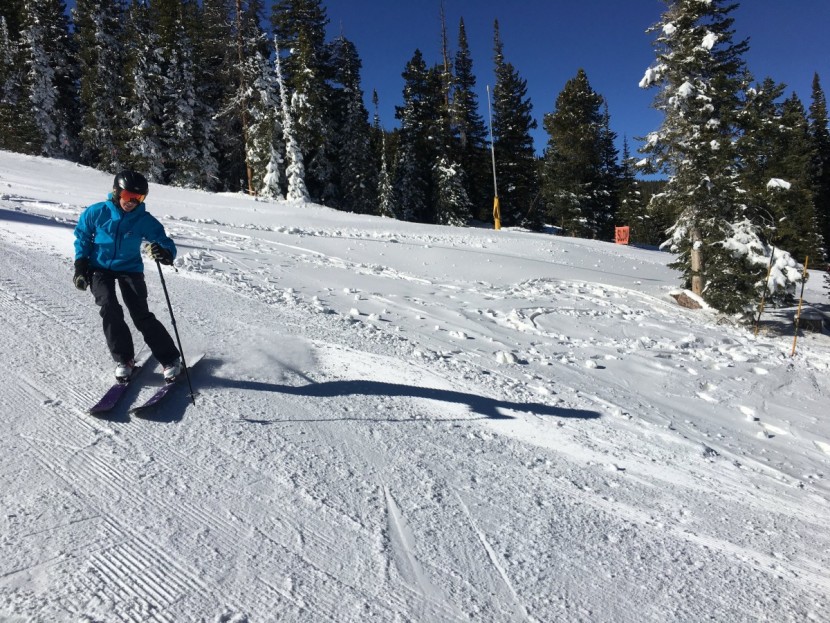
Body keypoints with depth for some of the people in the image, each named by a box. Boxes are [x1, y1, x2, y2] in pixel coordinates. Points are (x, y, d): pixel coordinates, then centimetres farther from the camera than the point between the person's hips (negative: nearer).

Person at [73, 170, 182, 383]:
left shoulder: (145, 220, -12)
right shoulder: (97, 212, -9)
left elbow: (167, 243, -15)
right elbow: (82, 237, 7)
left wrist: (165, 253, -40)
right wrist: (81, 265, 0)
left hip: (130, 270, -1)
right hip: (100, 268, 1)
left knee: (142, 316, -11)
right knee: (110, 309, -20)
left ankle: (170, 359, -1)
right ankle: (123, 359, -4)